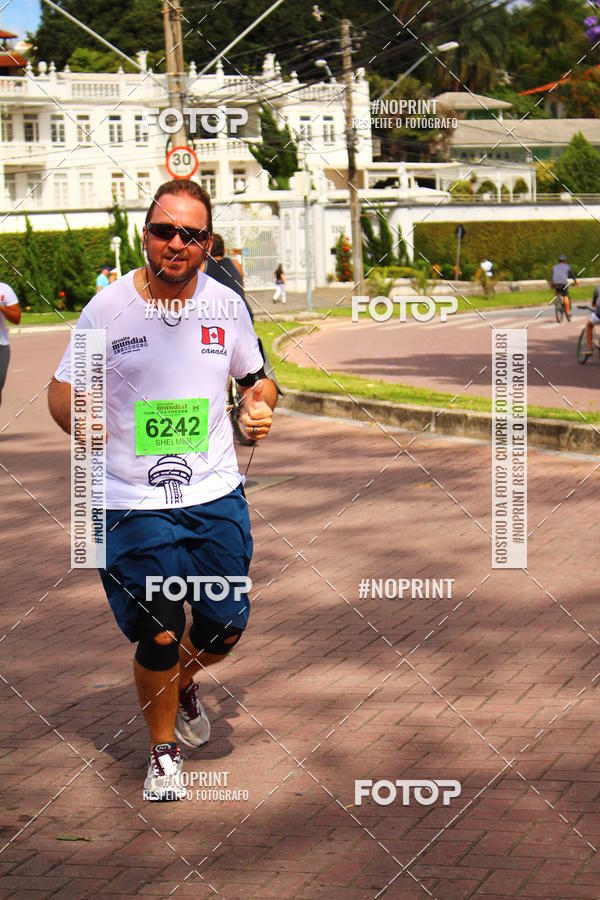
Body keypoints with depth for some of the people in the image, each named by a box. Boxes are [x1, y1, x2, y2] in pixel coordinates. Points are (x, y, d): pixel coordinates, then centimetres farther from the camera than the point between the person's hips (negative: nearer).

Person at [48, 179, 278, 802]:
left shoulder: (225, 305, 3)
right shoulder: (108, 308, -6)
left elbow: (255, 378, 18)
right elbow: (62, 394, 2)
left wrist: (260, 407, -2)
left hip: (217, 494, 3)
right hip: (135, 503, -3)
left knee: (225, 628, 6)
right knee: (159, 637, -2)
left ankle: (183, 683, 42)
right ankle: (163, 749, 25)